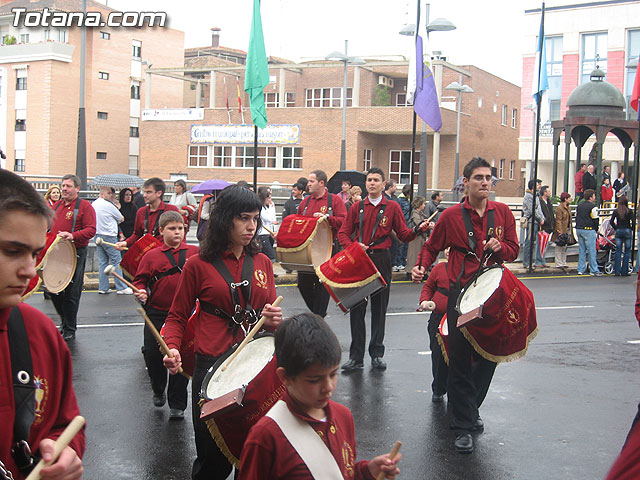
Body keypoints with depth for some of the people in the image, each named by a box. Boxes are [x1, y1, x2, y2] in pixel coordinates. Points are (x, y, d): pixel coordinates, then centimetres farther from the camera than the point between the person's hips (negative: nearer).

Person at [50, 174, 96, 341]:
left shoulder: (84, 206, -4)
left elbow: (90, 230, -12)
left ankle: (69, 330, 10)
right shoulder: (57, 205, 16)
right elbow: (49, 224, 26)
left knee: (71, 293, -1)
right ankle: (65, 322, 27)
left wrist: (73, 236, -27)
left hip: (75, 253, -6)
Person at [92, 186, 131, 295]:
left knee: (102, 262, 10)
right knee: (116, 261, -3)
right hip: (109, 236, -8)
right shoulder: (108, 205, -15)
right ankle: (121, 288, -2)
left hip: (98, 236, 8)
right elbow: (121, 219, -5)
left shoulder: (93, 204, 10)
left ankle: (103, 287, 10)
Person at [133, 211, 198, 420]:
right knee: (152, 355, 3)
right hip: (157, 314, 0)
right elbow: (140, 280, 6)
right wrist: (141, 293, -13)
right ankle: (158, 391, 34)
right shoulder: (151, 256, 2)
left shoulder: (194, 253, 4)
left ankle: (177, 405, 15)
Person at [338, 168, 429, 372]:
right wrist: (353, 246, -11)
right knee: (357, 309, 1)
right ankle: (356, 357, 7)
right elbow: (343, 233, 8)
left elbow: (404, 235, 3)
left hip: (381, 260, -1)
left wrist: (417, 230, -17)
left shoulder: (392, 207, 4)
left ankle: (377, 354, 17)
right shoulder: (357, 207, 9)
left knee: (379, 308, 6)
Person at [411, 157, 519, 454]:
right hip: (461, 293, -3)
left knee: (488, 355, 10)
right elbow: (432, 247, 10)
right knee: (461, 359, -3)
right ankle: (464, 425, 5)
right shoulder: (451, 216, -1)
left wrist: (499, 247, -11)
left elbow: (514, 250, 10)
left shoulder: (502, 212, 6)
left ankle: (469, 410, 32)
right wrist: (422, 266, -8)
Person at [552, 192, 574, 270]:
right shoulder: (559, 208, -11)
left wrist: (571, 230, 16)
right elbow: (558, 221, -15)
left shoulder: (568, 208, 16)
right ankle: (559, 263, 1)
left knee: (565, 247, 12)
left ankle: (564, 263, 19)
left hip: (568, 230, 8)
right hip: (562, 230, -8)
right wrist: (560, 232, -21)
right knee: (559, 247, -3)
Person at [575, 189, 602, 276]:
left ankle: (581, 270, 11)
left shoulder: (579, 206, 13)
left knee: (581, 250, 11)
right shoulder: (592, 207, -10)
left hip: (579, 230, 7)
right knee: (591, 251, -3)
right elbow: (595, 220, -9)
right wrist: (596, 231, 3)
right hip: (588, 230, -7)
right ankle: (594, 270, -1)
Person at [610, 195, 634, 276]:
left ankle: (617, 271, 4)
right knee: (627, 251, 5)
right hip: (627, 231, -3)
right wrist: (631, 229, 5)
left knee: (618, 251, 6)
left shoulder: (616, 211, 1)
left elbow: (612, 222, -3)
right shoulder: (629, 211, -6)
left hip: (618, 231, 3)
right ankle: (624, 271, 4)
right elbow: (633, 222, -11)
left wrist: (616, 228, 9)